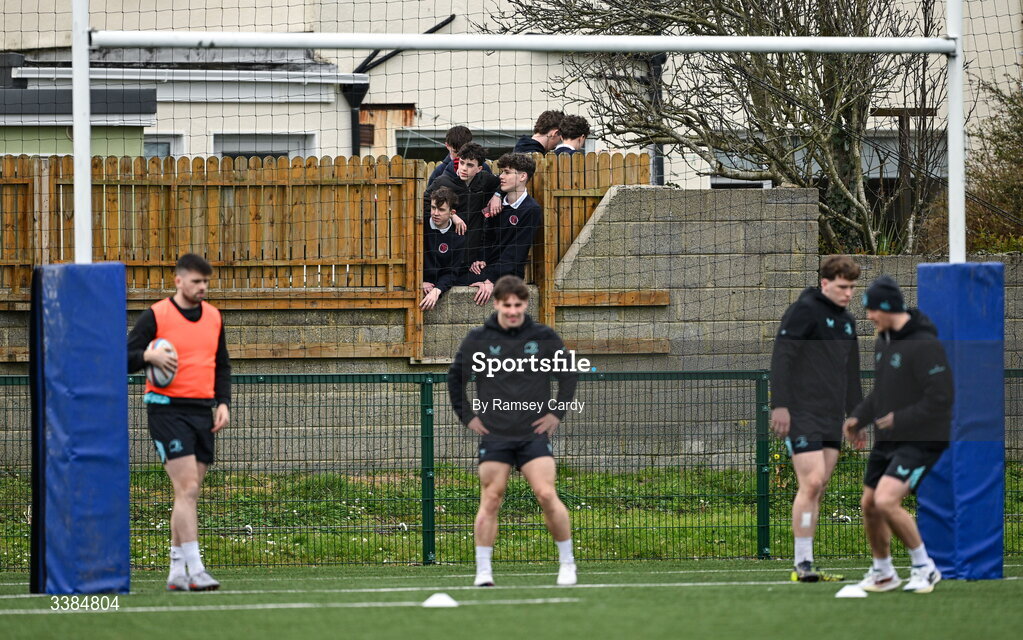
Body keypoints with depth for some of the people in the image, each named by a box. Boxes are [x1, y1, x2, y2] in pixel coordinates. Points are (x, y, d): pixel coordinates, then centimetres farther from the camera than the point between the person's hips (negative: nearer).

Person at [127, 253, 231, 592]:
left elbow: (222, 364, 21)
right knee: (187, 488, -15)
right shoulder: (155, 316, -5)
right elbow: (126, 359, -5)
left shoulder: (213, 316, 12)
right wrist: (149, 355, -25)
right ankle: (195, 570, -18)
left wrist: (223, 403, 9)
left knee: (188, 493, 8)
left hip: (203, 411, 6)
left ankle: (177, 572, 13)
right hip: (168, 409, -6)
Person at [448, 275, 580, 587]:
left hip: (534, 433, 0)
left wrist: (557, 412, 5)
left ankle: (567, 563, 2)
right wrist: (467, 416, 6)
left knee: (547, 495, -11)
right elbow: (455, 377, 13)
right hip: (494, 436, 0)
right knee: (490, 501, -5)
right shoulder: (477, 339, 0)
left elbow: (569, 374, 12)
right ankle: (483, 570, 0)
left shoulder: (544, 337, 1)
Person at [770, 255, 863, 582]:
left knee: (817, 490, 5)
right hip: (802, 416, -8)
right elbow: (781, 358, -13)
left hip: (832, 418, 8)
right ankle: (802, 564, -13)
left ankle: (805, 565, 6)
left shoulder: (846, 320, 18)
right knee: (811, 483, -15)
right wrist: (780, 405, -20)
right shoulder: (803, 311, -7)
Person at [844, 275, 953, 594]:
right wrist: (859, 417, 9)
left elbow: (941, 399, -22)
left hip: (921, 440, -9)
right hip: (887, 439, 9)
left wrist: (899, 419, -21)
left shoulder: (925, 344, -19)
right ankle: (882, 573, 31)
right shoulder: (883, 342, 10)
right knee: (869, 505, 10)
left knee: (886, 500, -23)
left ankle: (924, 567, -6)